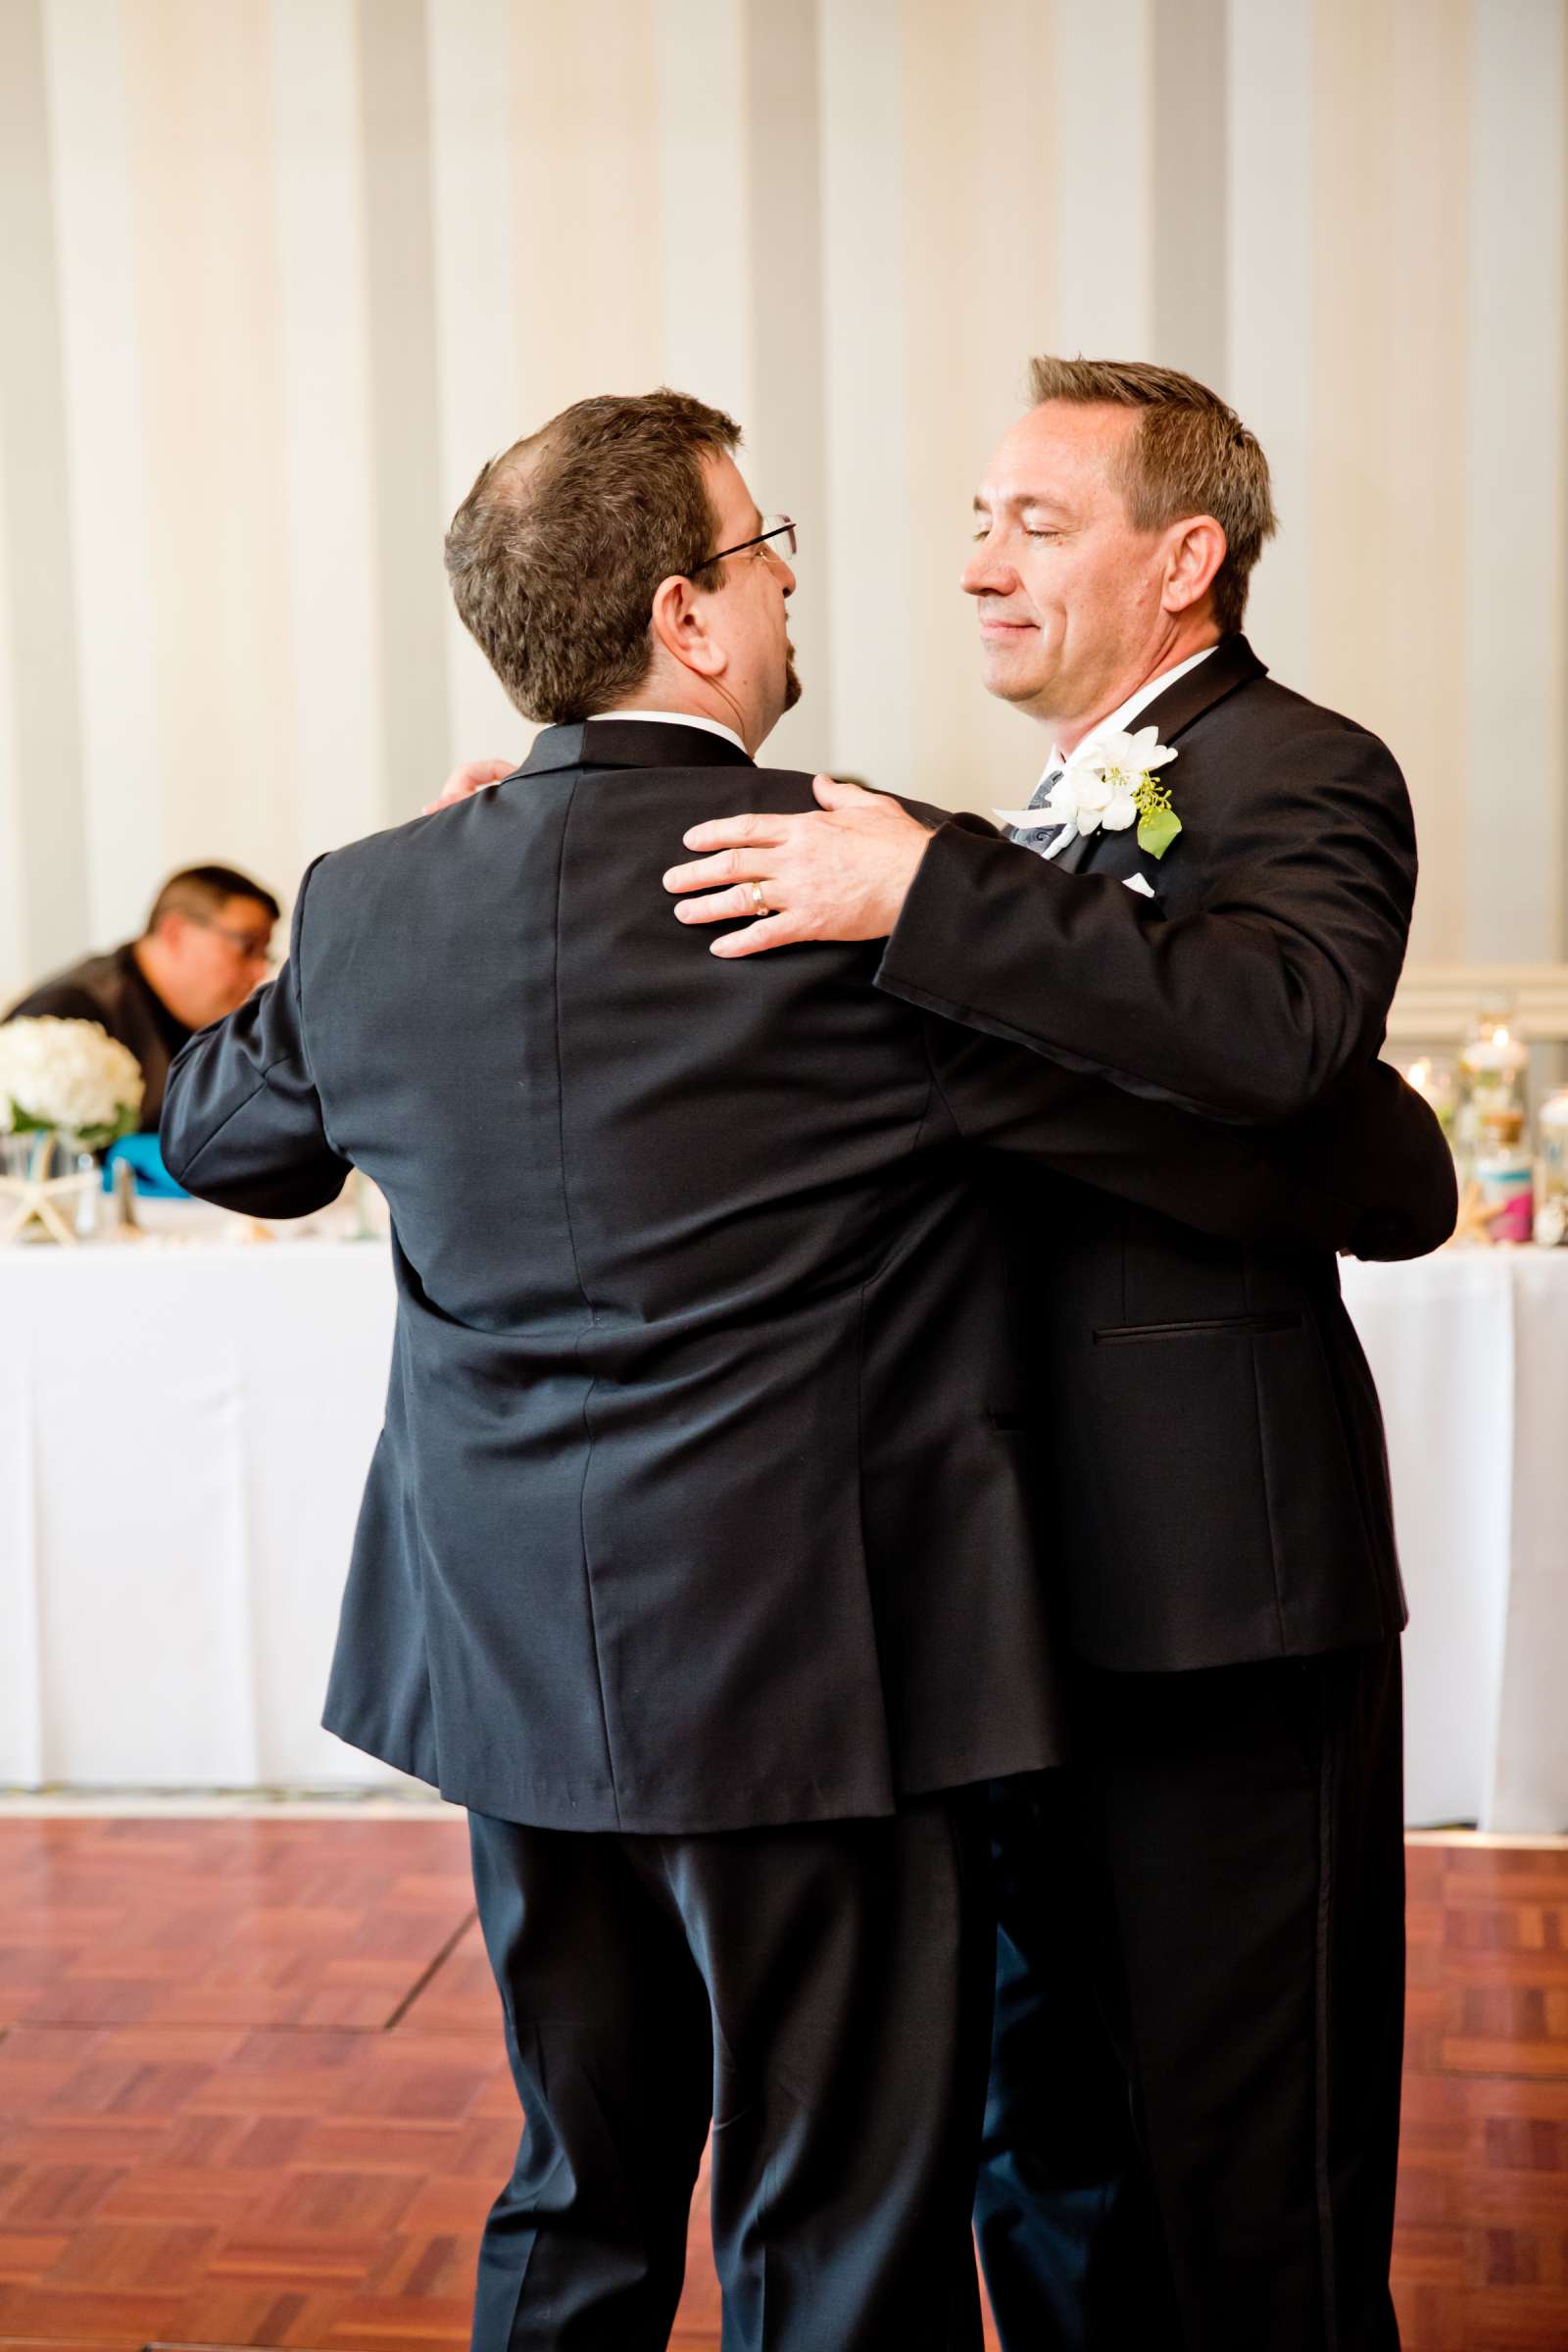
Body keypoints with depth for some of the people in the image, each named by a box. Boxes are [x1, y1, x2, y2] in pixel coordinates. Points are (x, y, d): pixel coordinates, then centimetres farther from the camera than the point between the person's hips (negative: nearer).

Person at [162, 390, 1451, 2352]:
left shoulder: (367, 907, -2)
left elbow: (221, 1135, 19)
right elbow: (1245, 1139, -12)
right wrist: (1403, 1173, 10)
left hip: (516, 1669, 6)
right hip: (808, 1672, -6)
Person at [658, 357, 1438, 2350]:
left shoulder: (1296, 778, -10)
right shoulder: (1068, 809, 18)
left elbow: (1270, 1024, -31)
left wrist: (924, 891, -31)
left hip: (1216, 1584, -9)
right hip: (1050, 1583, 9)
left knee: (1243, 2178, 5)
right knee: (1039, 2124, 20)